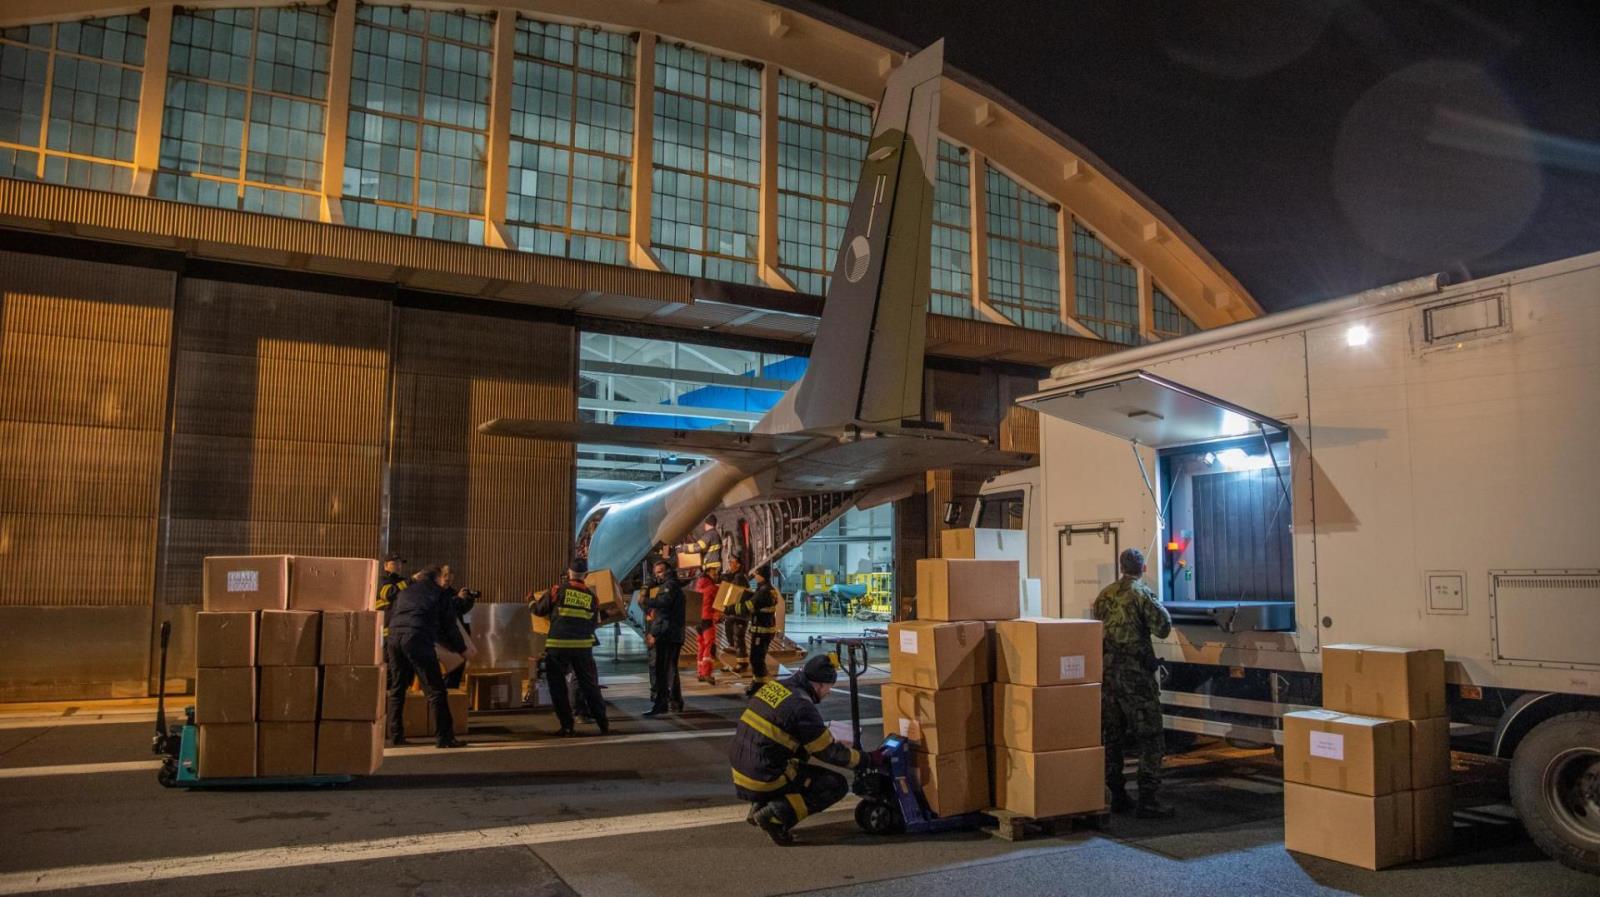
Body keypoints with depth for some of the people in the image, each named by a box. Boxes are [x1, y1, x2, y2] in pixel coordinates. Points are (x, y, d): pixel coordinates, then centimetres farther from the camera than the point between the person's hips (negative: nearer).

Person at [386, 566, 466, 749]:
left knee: (397, 688, 17)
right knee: (435, 689, -4)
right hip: (418, 639, -5)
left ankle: (395, 735, 18)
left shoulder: (404, 592, 27)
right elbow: (449, 625, 14)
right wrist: (461, 649, 24)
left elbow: (391, 618, 30)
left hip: (394, 637, 6)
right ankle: (444, 737, -6)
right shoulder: (438, 593, 14)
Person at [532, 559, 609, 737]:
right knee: (590, 685, 13)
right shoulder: (591, 596, 6)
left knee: (558, 687, 9)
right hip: (583, 646, 3)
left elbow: (539, 610, 4)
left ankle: (567, 727, 8)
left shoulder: (558, 590, -3)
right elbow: (594, 624, 12)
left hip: (558, 645, -3)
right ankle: (603, 724, 16)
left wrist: (531, 603, 27)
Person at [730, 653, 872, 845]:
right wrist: (867, 759, 6)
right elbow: (829, 752, -7)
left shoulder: (773, 686, 8)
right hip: (763, 783, -8)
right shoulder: (802, 707, -17)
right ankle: (777, 814, -10)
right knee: (837, 785, 0)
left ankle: (759, 806, 16)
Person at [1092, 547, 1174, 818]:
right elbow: (1163, 628, -13)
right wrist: (1160, 608, 5)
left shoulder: (1103, 595, 10)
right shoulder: (1142, 593, -8)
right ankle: (1147, 800, -4)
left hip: (1105, 673, 6)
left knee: (1111, 736, 12)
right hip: (1135, 673, -6)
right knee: (1149, 738, 0)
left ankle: (1117, 796, 16)